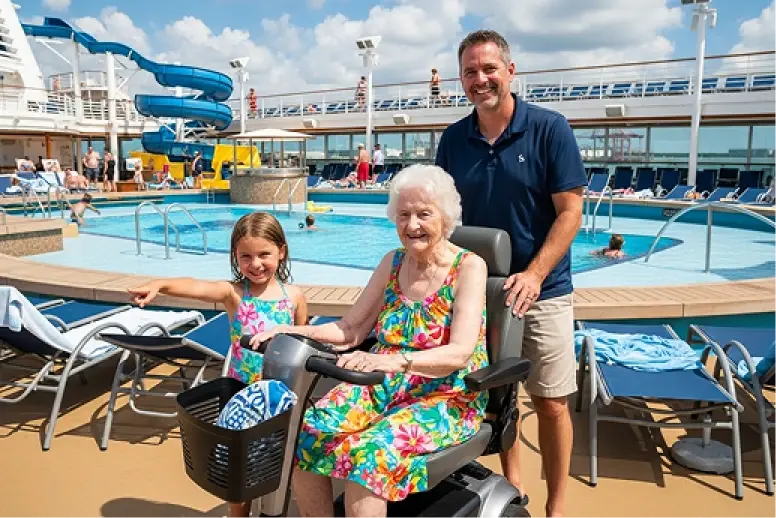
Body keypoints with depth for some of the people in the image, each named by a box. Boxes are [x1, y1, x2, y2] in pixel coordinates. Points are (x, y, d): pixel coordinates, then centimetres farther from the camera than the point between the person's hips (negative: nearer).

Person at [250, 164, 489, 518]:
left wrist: (395, 360, -39)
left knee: (368, 453, -31)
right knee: (306, 432, -17)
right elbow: (351, 329, 7)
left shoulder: (468, 267, -10)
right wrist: (294, 331, -10)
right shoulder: (393, 263, 7)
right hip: (383, 387, 5)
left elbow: (460, 353, -22)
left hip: (446, 399, -5)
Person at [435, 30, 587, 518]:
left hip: (541, 291, -3)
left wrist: (533, 276, -20)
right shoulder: (454, 140, 3)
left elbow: (570, 212, -11)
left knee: (551, 402, 4)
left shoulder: (550, 128, -8)